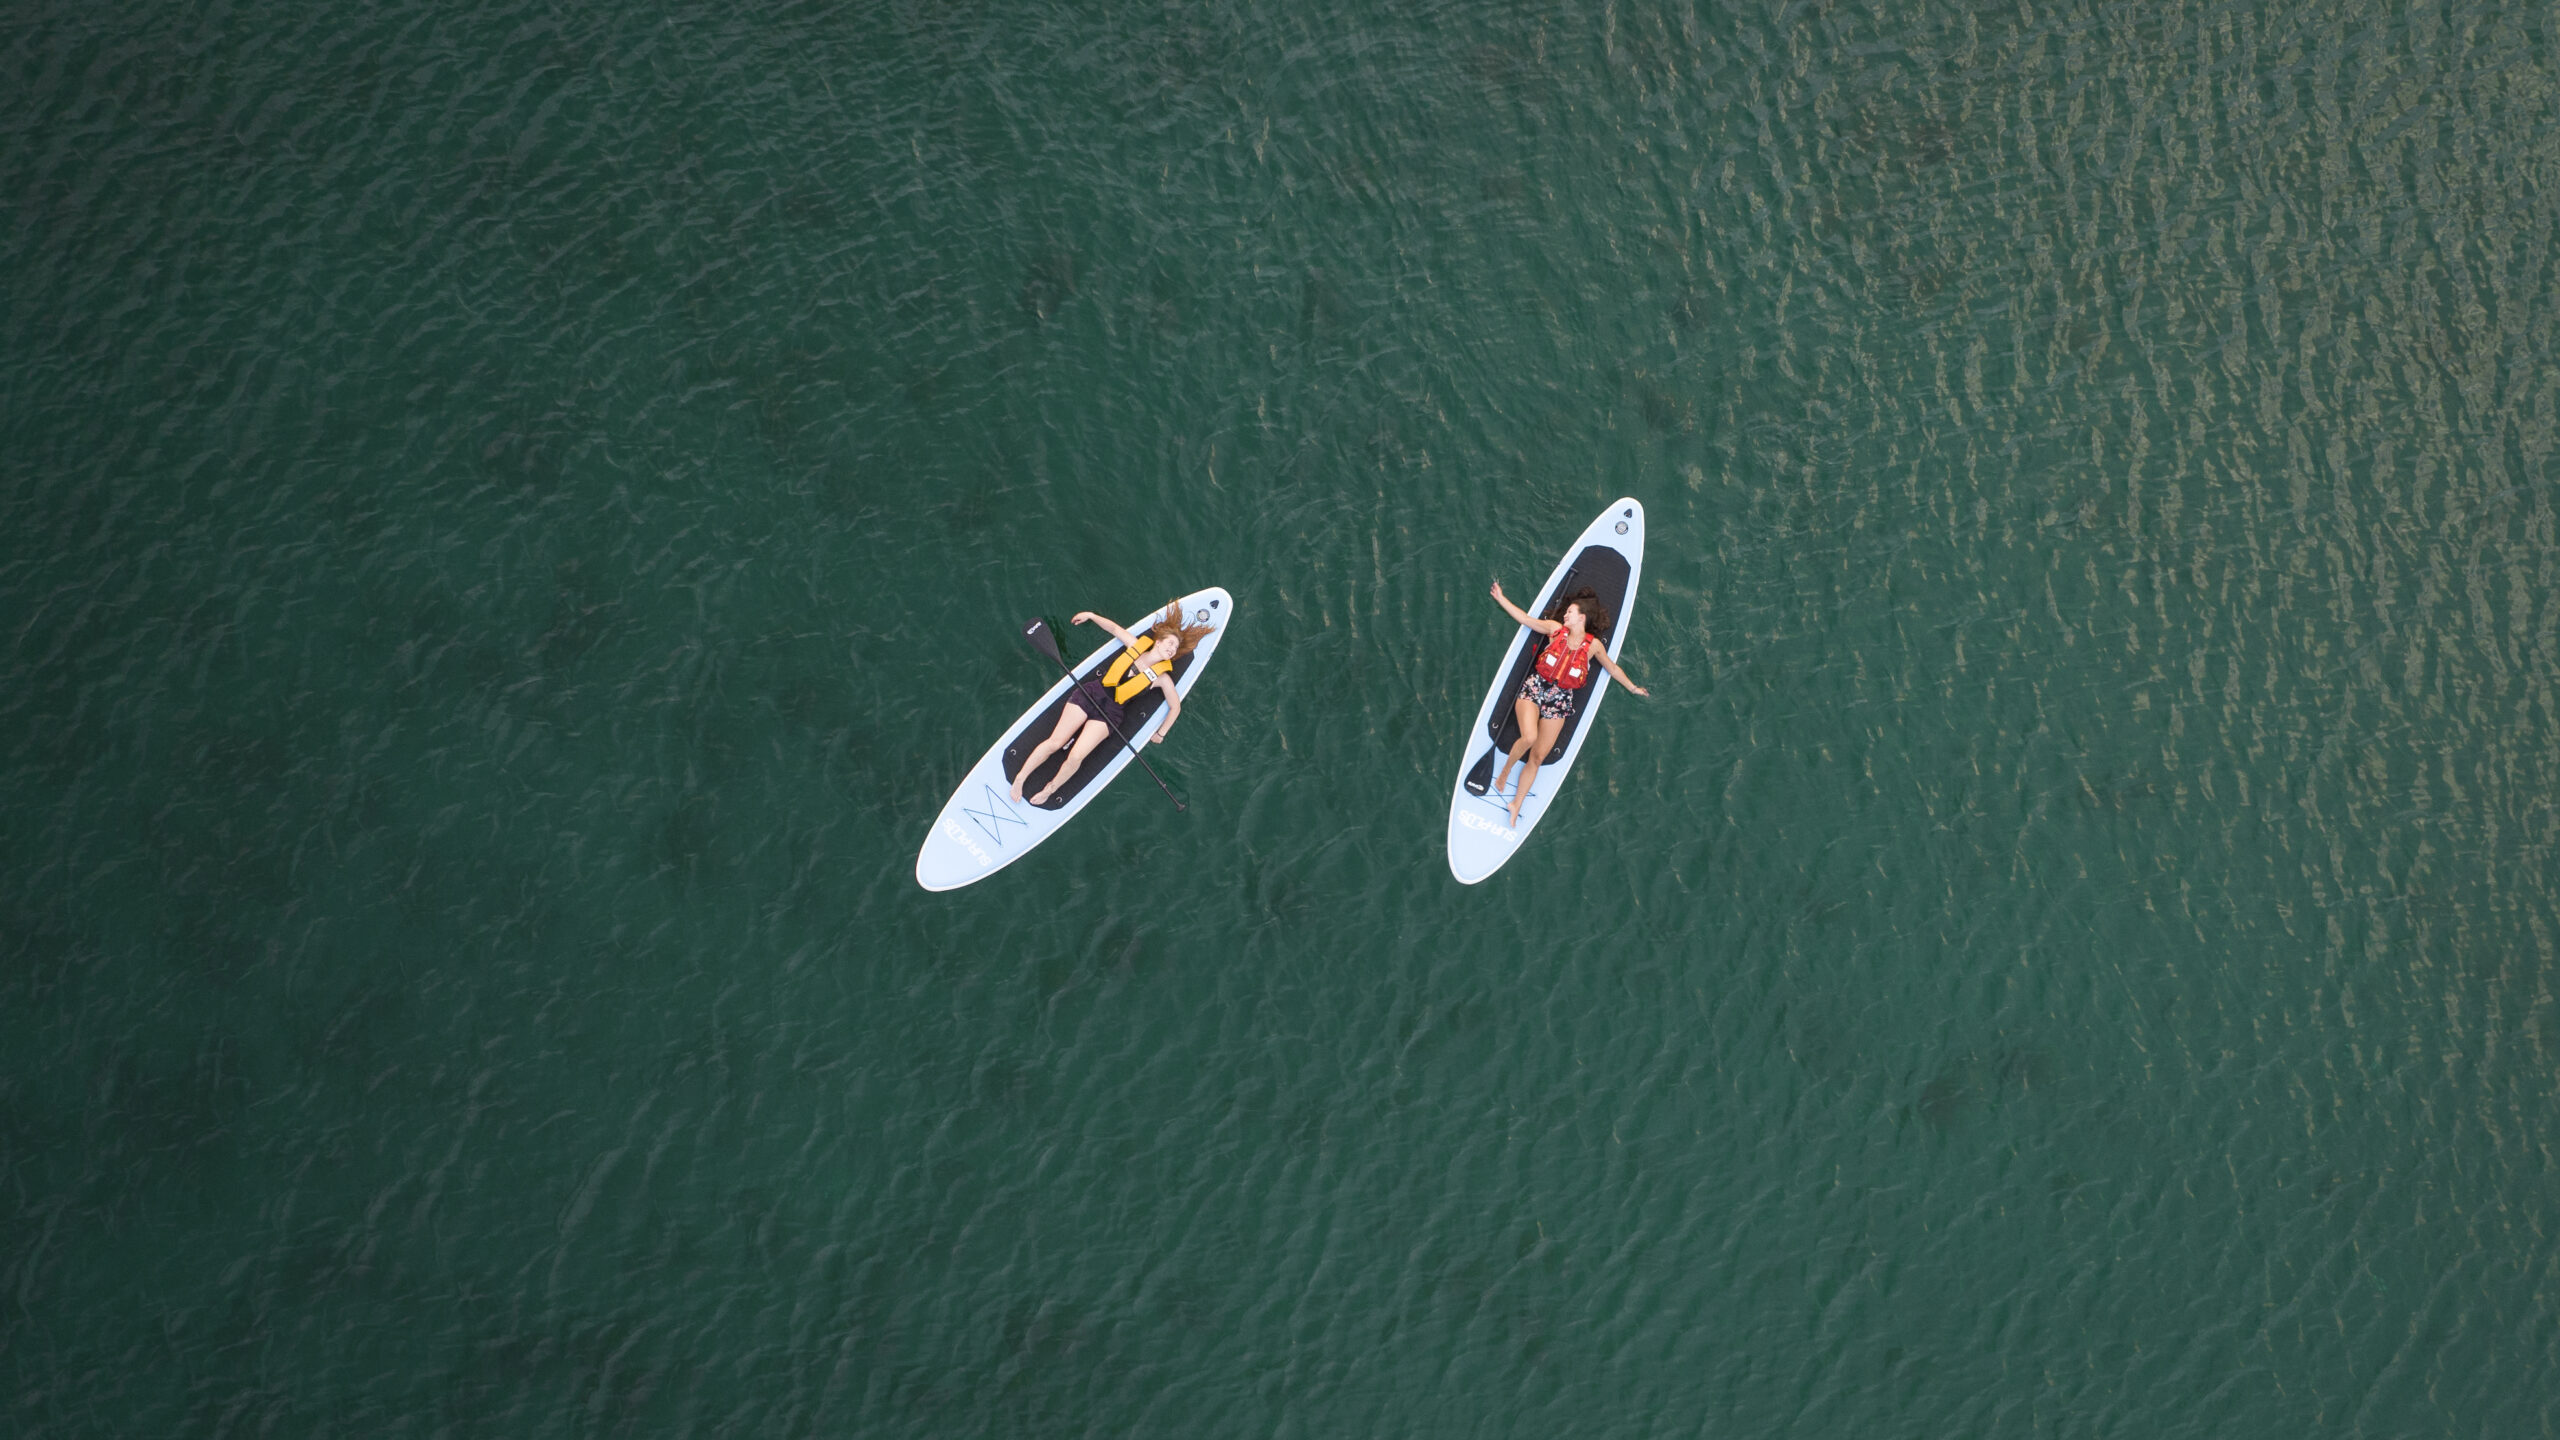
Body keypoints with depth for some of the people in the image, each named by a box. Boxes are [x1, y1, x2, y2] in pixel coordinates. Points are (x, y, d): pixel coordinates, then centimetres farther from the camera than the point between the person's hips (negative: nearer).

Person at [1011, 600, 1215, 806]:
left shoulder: (1162, 677, 2)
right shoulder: (1136, 645, 5)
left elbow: (1175, 706, 9)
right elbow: (1115, 628, 20)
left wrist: (1160, 734, 8)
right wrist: (1091, 615, 19)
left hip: (1111, 713, -1)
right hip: (1091, 693, 1)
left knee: (1075, 758, -18)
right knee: (1055, 743, -9)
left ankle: (1050, 789, 6)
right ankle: (1020, 778, 6)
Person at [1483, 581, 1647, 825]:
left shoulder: (1593, 645, 0)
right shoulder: (1556, 629, -1)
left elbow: (1612, 668, 14)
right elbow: (1526, 619, 5)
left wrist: (1634, 688, 22)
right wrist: (1501, 598, 5)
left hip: (1560, 699, 1)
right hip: (1535, 688, -1)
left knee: (1538, 757, 2)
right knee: (1529, 737, -29)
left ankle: (1516, 805, 14)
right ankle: (1505, 771, -2)